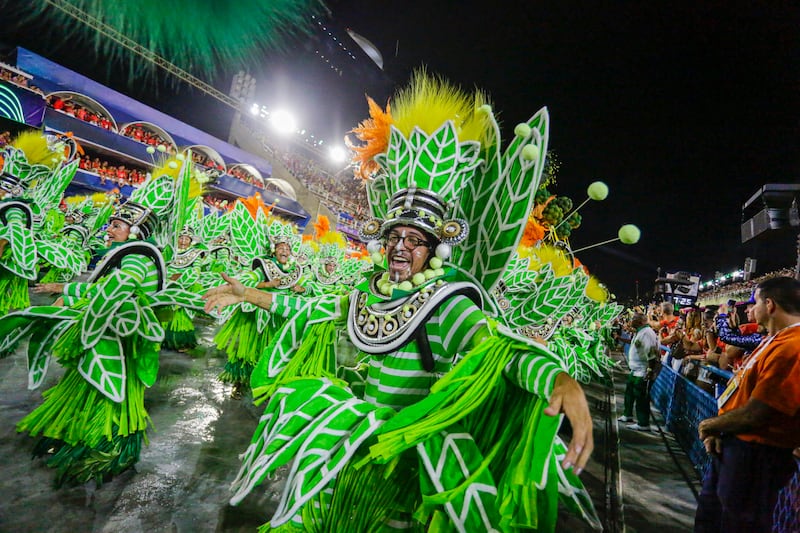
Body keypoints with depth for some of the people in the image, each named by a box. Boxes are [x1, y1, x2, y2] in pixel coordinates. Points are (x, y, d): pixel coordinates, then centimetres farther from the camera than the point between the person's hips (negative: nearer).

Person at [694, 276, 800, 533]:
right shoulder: (774, 340, 8)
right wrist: (717, 428, 0)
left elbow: (754, 415, -27)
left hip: (755, 455, -9)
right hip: (731, 444, 9)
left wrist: (710, 425, -10)